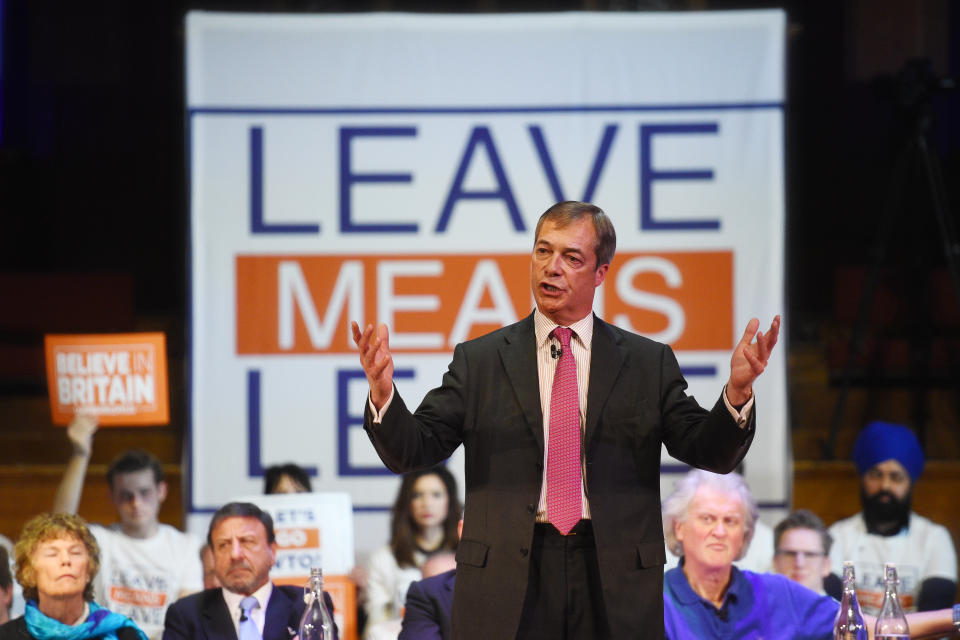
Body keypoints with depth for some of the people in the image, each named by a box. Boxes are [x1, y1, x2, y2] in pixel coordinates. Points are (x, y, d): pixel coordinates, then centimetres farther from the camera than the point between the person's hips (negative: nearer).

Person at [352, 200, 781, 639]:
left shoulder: (648, 363, 8)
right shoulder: (478, 361, 8)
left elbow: (712, 453, 1)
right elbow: (410, 451, 2)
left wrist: (736, 393, -19)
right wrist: (383, 393, -19)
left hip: (615, 586, 0)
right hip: (507, 582, 0)